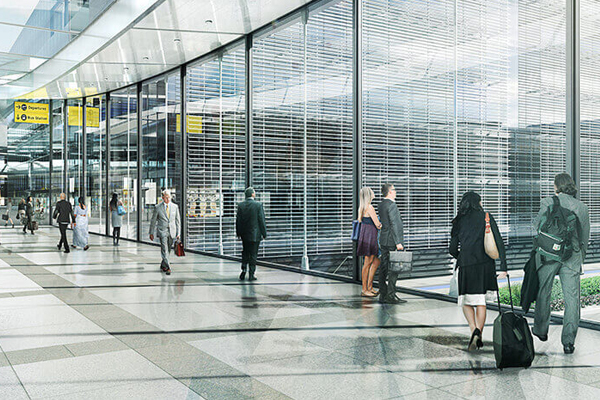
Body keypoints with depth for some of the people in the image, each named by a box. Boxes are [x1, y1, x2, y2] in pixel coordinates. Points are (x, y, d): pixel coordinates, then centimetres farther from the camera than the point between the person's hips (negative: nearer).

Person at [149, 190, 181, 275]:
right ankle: (167, 268, -15)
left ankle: (163, 265, 30)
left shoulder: (175, 206, 5)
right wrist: (151, 233, 5)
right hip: (162, 231, -3)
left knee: (168, 250, 11)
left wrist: (178, 233, 4)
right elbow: (153, 221, 5)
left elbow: (177, 220, 9)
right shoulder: (157, 207, -1)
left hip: (172, 231, 3)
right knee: (164, 249, -13)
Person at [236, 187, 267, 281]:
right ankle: (251, 274, 6)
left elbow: (238, 220, 3)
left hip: (244, 235, 3)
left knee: (245, 253, 18)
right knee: (253, 254, 4)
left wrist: (238, 233, 12)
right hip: (255, 234, -3)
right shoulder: (258, 205, -11)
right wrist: (264, 233, -1)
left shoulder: (240, 205, -1)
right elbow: (261, 220, -9)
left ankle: (243, 271, 12)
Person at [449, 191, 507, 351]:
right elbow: (499, 242, -3)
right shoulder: (487, 218, 5)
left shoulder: (459, 221, 6)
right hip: (486, 264, 1)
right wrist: (503, 267, -3)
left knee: (467, 302, 9)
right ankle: (479, 336, 13)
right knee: (481, 302, 12)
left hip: (466, 266, -1)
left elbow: (452, 249, 6)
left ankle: (474, 330, -14)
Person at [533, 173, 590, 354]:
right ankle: (568, 341, -3)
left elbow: (537, 225, 0)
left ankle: (541, 330, 28)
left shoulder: (549, 202, -4)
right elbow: (585, 237, 12)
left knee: (543, 292, 15)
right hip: (572, 256, 2)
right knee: (572, 297, 1)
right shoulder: (582, 207, 6)